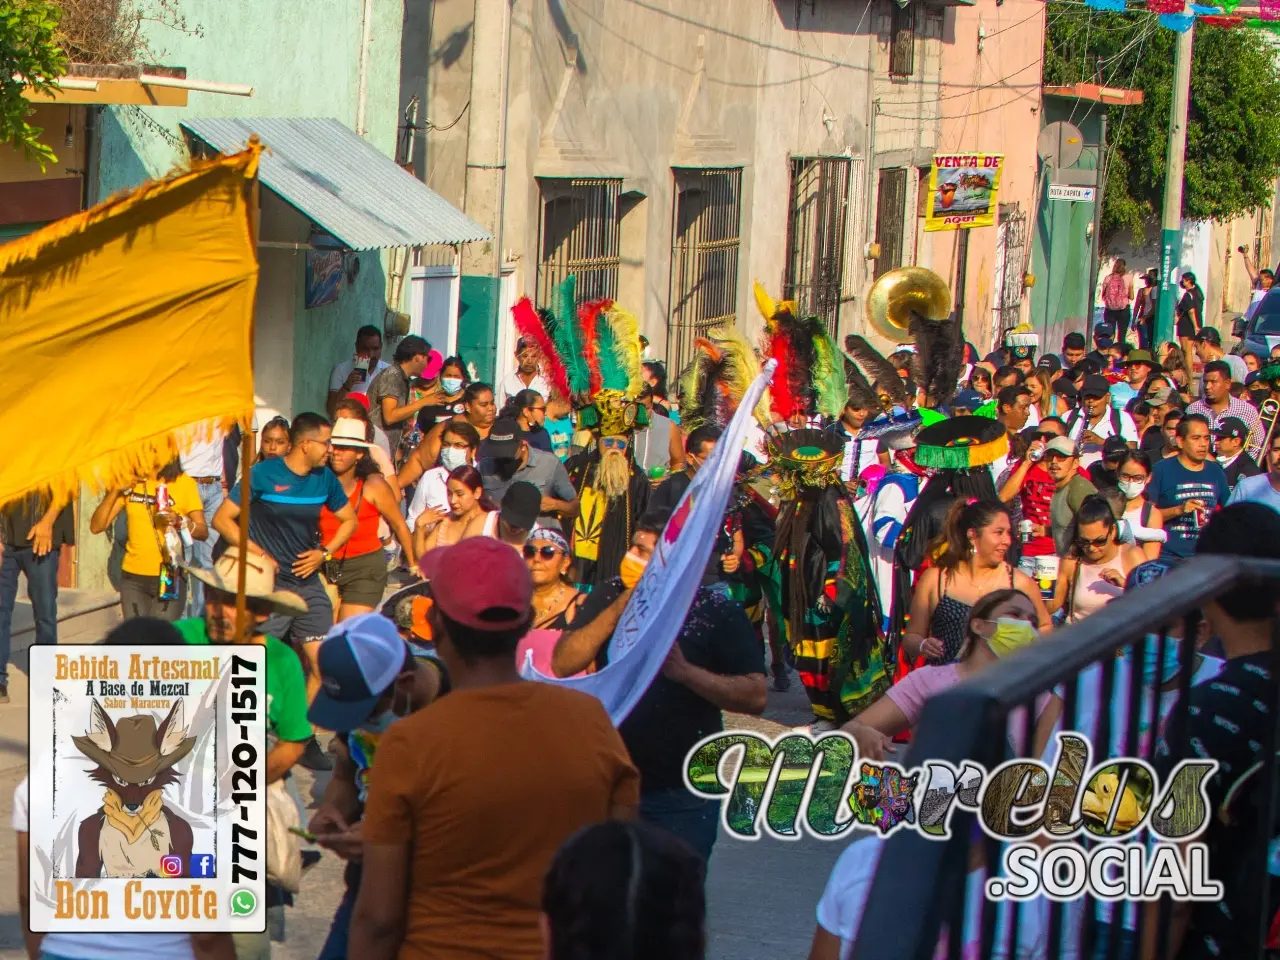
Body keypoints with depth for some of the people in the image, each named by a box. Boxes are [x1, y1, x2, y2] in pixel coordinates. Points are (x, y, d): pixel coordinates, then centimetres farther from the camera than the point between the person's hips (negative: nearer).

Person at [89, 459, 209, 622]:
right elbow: (96, 526, 2)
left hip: (169, 577, -3)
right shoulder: (128, 482, 5)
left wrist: (179, 521, -24)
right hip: (133, 577, 3)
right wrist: (115, 491, -10)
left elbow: (203, 531, -4)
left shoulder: (184, 483, -3)